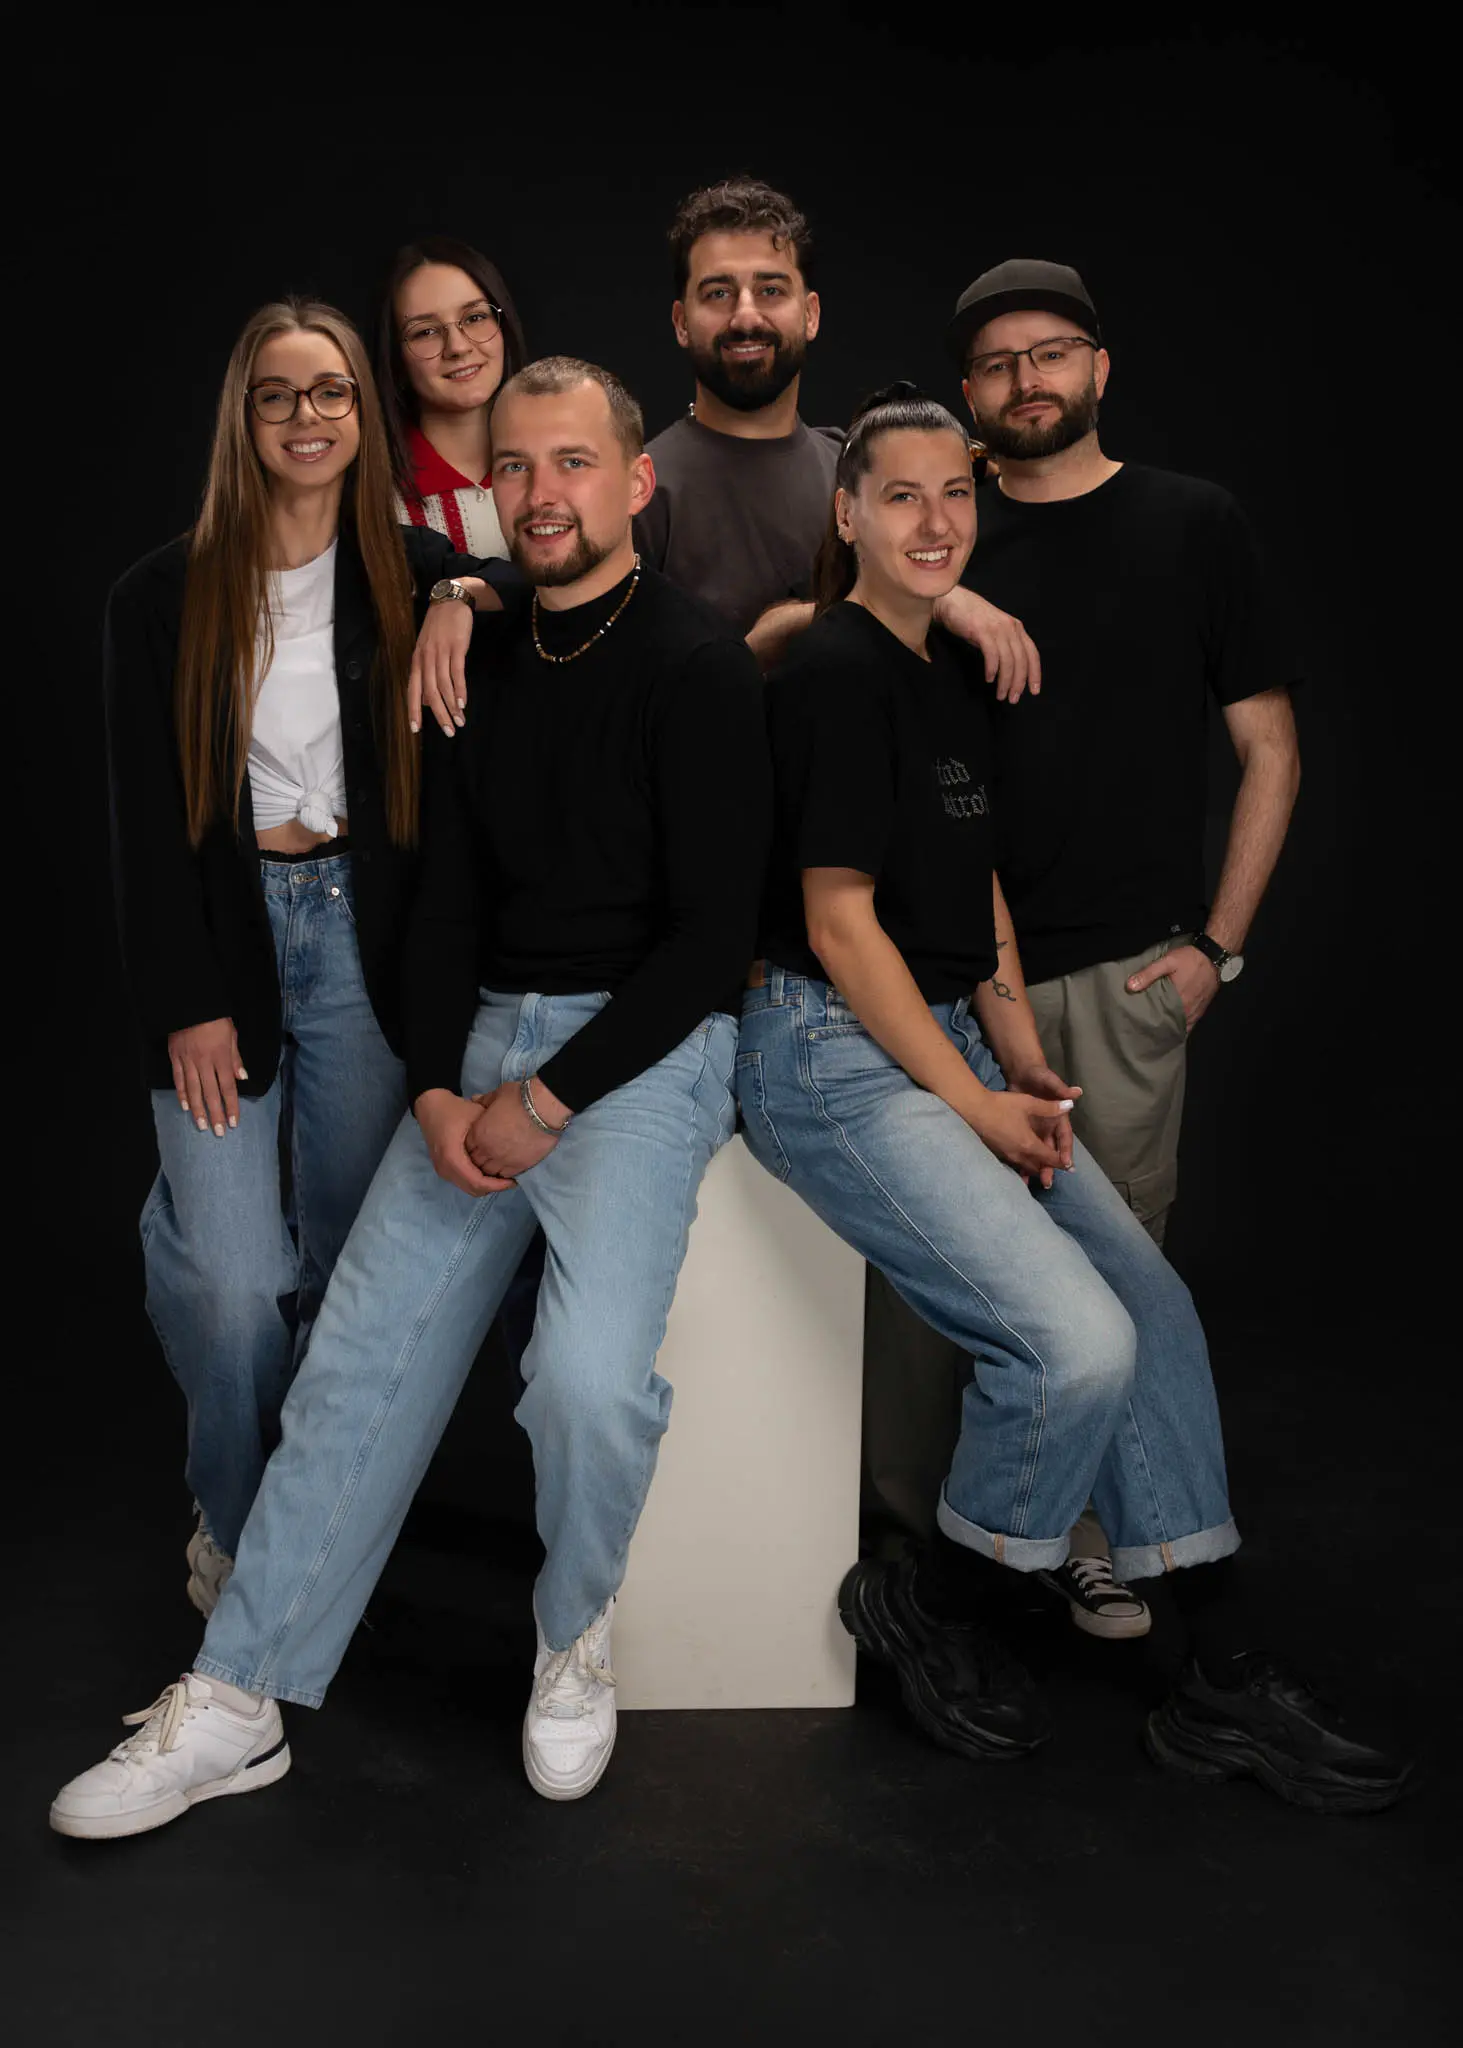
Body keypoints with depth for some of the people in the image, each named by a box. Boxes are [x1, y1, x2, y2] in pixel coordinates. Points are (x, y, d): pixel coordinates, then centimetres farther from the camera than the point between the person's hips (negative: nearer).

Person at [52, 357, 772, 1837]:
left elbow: (712, 937, -13)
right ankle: (235, 1704, 8)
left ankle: (576, 1632, 7)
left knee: (589, 1376, -25)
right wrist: (438, 1089, -3)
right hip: (487, 1040, 6)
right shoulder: (479, 664, 12)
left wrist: (546, 1101, -15)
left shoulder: (697, 673, -8)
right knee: (363, 1352, -3)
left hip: (645, 1044, -6)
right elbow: (448, 894, 12)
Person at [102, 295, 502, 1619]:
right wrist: (189, 1002, -5)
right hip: (222, 931, 0)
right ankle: (239, 1531, 20)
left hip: (365, 937, 1)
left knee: (356, 1262, 3)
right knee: (235, 1284, -9)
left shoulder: (415, 579, 5)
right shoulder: (164, 597, 4)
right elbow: (146, 817, 1)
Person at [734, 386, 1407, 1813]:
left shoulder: (950, 672, 16)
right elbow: (839, 919, -15)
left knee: (1155, 1306, 0)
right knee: (1077, 1343, -19)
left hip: (946, 1043, 9)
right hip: (833, 1055, -8)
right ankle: (929, 1607, 8)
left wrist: (1024, 1065, 7)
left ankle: (1226, 1680, 11)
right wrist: (975, 1107, -11)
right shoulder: (837, 672, -11)